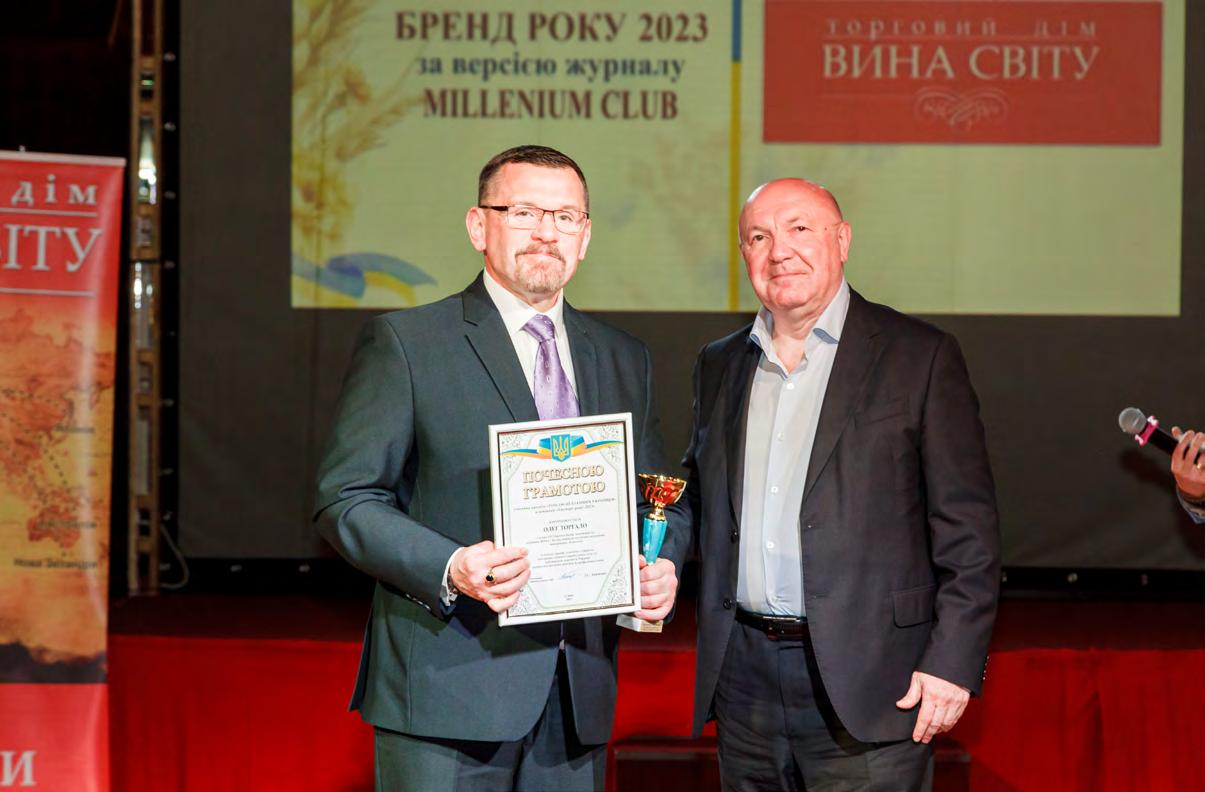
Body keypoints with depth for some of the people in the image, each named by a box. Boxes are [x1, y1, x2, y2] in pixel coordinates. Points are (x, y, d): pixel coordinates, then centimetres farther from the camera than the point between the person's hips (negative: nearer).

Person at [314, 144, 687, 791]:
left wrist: (662, 568, -1)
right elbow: (344, 500, -5)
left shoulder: (623, 360, 16)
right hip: (448, 693, -5)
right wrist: (450, 570, -20)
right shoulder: (404, 343, 0)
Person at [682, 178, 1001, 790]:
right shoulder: (718, 366, 14)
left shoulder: (920, 357, -2)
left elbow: (967, 528, -5)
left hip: (865, 690, -4)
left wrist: (953, 662, -11)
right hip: (744, 683, 5)